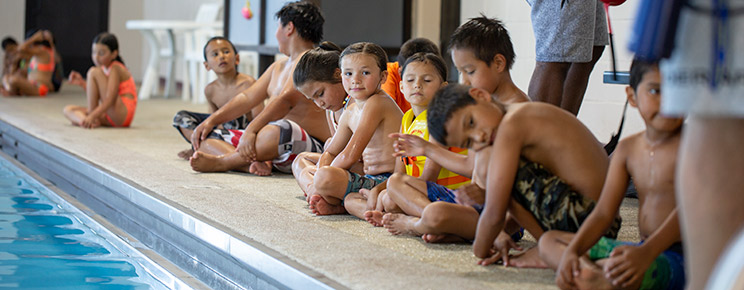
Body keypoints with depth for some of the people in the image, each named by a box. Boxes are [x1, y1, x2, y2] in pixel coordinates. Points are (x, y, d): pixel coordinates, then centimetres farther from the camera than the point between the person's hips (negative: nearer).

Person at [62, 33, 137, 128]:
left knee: (94, 72, -16)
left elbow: (110, 100, -22)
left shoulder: (115, 68, -10)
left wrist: (92, 116, -31)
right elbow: (95, 98, 18)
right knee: (68, 110, 4)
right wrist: (83, 84, 4)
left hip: (122, 114, -9)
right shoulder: (102, 69, 16)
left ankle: (91, 119, -13)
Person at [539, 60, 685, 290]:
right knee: (549, 240, 7)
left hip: (678, 256, -9)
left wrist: (646, 253, -37)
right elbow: (603, 213, 7)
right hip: (645, 247, 9)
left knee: (624, 270, -42)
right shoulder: (628, 149, 10)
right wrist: (572, 251, -12)